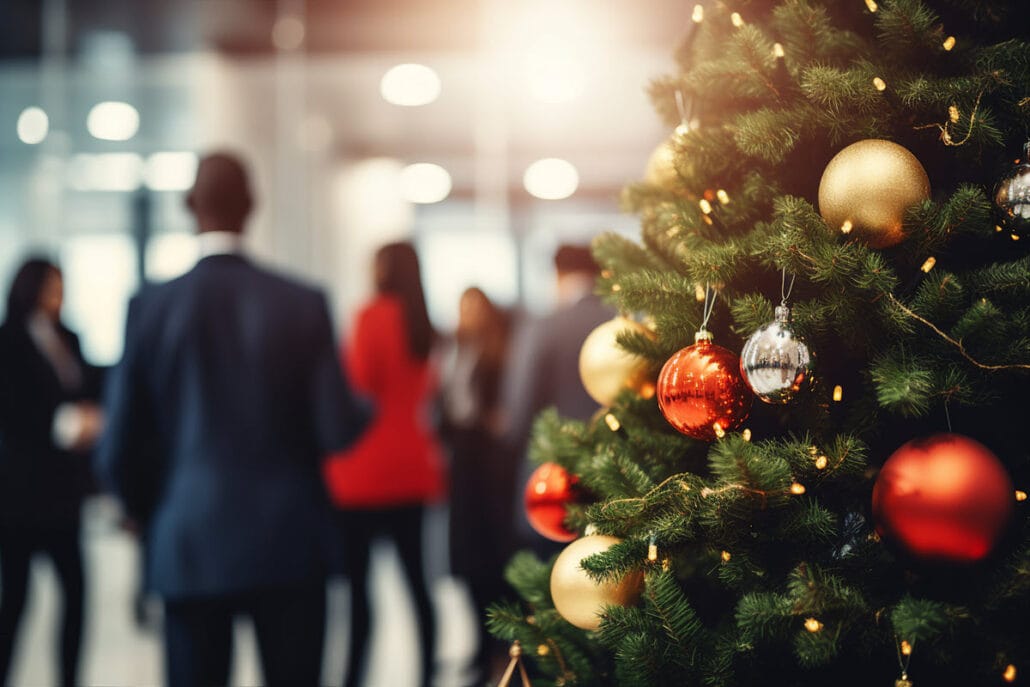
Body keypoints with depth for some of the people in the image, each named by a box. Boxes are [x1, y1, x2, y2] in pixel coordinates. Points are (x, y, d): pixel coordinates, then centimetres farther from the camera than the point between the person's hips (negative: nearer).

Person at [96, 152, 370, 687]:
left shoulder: (150, 307, -4)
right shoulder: (302, 303, -6)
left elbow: (120, 451, -2)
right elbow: (338, 431, -7)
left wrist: (151, 516, 18)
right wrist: (362, 406, 16)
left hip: (189, 545, 1)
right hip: (289, 543, 0)